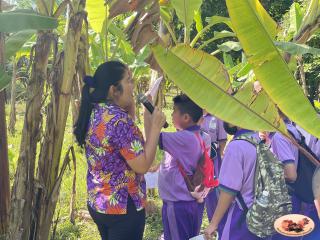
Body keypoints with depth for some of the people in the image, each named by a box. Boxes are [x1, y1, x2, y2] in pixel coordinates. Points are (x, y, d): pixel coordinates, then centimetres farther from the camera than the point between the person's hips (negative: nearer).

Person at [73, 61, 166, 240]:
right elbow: (142, 166, -23)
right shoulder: (119, 118, -23)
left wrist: (130, 111, 5)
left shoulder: (93, 112, 3)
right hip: (123, 206, -8)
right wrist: (155, 127, -16)